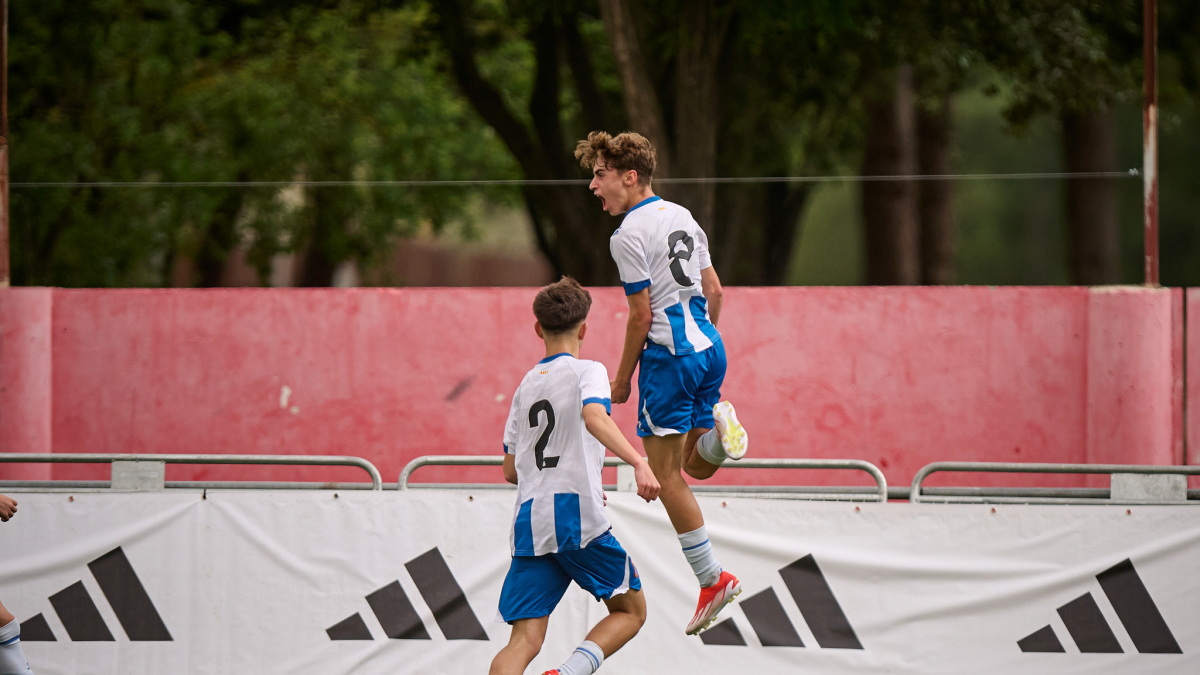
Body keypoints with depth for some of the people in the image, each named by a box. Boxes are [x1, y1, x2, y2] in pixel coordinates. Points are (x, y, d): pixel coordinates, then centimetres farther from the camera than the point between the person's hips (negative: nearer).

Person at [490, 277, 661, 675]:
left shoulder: (526, 385, 21)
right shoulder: (587, 372, 4)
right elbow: (595, 418, -19)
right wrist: (638, 462, -30)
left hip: (529, 522, 5)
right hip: (577, 516, -5)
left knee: (525, 640, -2)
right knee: (631, 611, 11)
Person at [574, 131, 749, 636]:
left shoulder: (629, 235, -12)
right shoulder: (682, 217, 13)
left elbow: (641, 315, -13)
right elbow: (713, 291, 16)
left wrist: (622, 378, -3)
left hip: (668, 354, -9)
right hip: (709, 347, 9)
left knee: (666, 475, 0)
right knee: (694, 466, 19)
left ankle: (712, 579, -1)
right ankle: (716, 429, -13)